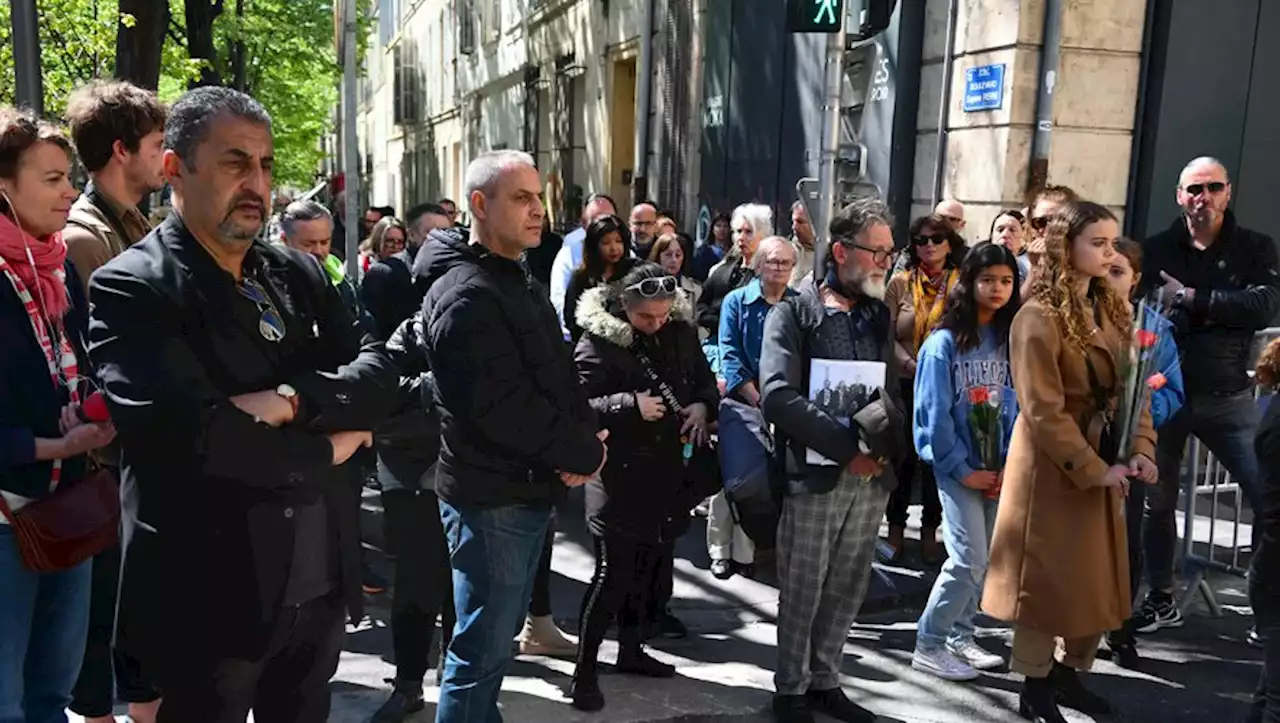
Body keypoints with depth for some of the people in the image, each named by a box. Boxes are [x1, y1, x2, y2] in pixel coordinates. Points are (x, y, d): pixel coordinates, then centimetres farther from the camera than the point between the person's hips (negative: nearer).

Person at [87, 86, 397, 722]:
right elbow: (190, 431, -24)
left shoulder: (299, 274, 9)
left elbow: (379, 374, -1)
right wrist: (325, 449, -12)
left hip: (323, 585, 6)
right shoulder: (132, 288, -11)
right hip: (211, 598, -5)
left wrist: (293, 399, -19)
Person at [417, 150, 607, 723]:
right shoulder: (464, 294, -18)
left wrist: (580, 442, -3)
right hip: (491, 497, -9)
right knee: (482, 648, 1)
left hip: (529, 489, 10)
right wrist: (583, 453, -14)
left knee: (497, 637, 21)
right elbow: (502, 407, -25)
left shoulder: (523, 285, 14)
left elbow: (559, 378, 16)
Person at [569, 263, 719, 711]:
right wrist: (630, 405, -26)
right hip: (619, 472, -6)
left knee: (645, 564, 18)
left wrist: (703, 407, -6)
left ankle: (631, 649, 35)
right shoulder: (599, 340, -13)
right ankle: (584, 669, 8)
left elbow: (705, 382, 15)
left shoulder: (680, 333, 4)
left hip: (667, 468, 6)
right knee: (613, 571, -5)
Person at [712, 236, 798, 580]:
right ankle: (721, 551, 10)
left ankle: (747, 551, 14)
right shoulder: (737, 301, 3)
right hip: (742, 403, -2)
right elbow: (730, 357, -5)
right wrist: (759, 400, -12)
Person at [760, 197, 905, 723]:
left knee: (847, 591, 13)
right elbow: (779, 396, -18)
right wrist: (846, 447, -20)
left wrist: (885, 449, -7)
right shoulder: (794, 314, -6)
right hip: (815, 474, -5)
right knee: (802, 591, 6)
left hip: (872, 477, 5)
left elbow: (894, 393, 13)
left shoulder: (879, 316, 13)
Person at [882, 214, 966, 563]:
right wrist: (913, 366, -16)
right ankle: (896, 527, 22)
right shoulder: (901, 282, 2)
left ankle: (930, 529, 22)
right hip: (905, 385, 0)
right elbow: (888, 336, -3)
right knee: (902, 455, 8)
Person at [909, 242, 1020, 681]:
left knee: (985, 559, 10)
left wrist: (1010, 464, -6)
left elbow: (1019, 407, 3)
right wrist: (962, 469, -11)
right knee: (969, 559, -8)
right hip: (957, 467, -5)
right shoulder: (944, 342, -10)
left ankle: (959, 637, 26)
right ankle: (929, 644, 7)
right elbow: (935, 414, -12)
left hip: (998, 467, 5)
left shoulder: (1011, 340, 3)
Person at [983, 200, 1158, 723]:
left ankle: (1070, 671, 32)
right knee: (1048, 576, 4)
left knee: (1098, 576, 14)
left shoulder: (1112, 311, 8)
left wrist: (1141, 450, -5)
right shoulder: (1040, 318, -17)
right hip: (1053, 469, -7)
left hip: (1104, 464, 8)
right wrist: (1094, 470, -18)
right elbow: (1044, 412, -20)